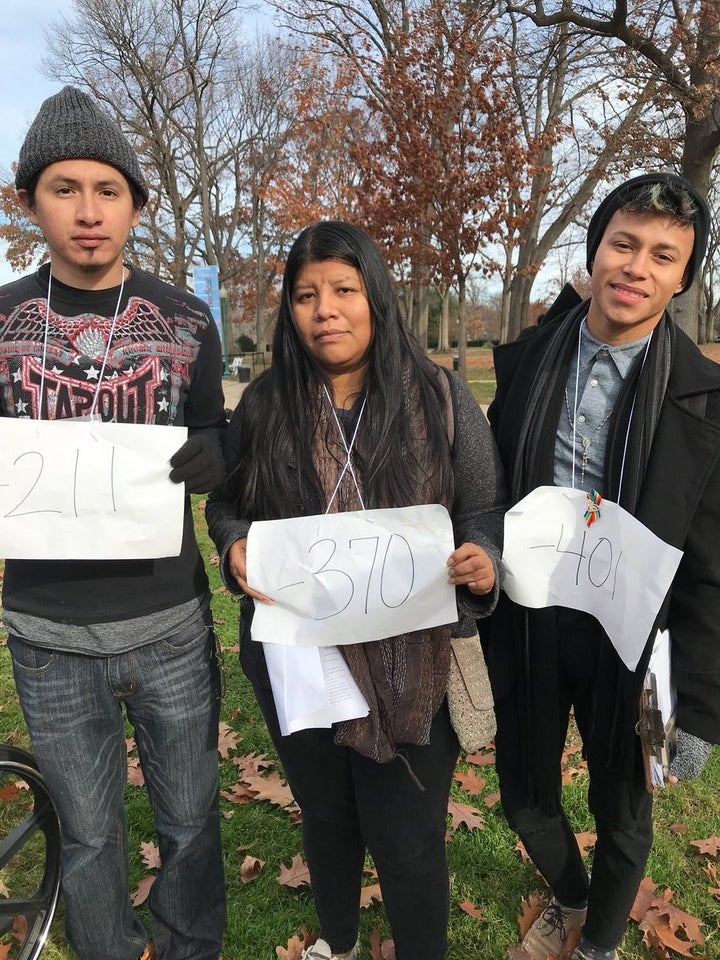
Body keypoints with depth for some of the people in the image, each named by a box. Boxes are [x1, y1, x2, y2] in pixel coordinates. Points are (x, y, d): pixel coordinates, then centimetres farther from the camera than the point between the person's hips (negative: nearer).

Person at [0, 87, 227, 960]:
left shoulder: (185, 322, -1)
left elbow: (216, 453, 1)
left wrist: (160, 463, -20)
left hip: (170, 622, 0)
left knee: (190, 819, 18)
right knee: (88, 835, 19)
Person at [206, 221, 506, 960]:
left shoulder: (441, 399, -6)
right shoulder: (263, 403, -3)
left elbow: (485, 511, -1)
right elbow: (226, 504, 8)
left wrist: (484, 563, -22)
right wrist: (236, 549, -13)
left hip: (412, 663, -2)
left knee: (407, 842, 11)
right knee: (324, 815, 25)